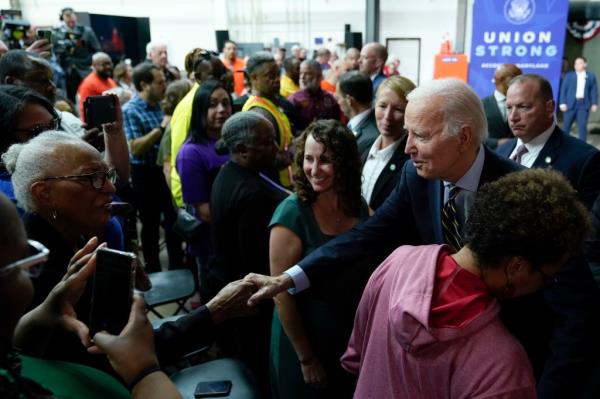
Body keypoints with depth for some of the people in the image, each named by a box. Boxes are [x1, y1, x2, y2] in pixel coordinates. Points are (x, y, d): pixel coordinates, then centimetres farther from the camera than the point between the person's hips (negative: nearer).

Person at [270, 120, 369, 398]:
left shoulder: (359, 208, -7)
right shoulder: (292, 214, -23)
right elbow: (282, 296, -19)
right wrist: (306, 359, -12)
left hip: (352, 338, 5)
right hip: (304, 342, -4)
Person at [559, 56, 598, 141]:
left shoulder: (591, 76, 8)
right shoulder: (569, 75, 5)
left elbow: (594, 90, 8)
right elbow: (563, 89, 1)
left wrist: (594, 103, 0)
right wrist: (562, 103, -7)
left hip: (584, 105, 0)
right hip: (570, 104, 0)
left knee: (582, 126, -3)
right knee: (566, 125, 6)